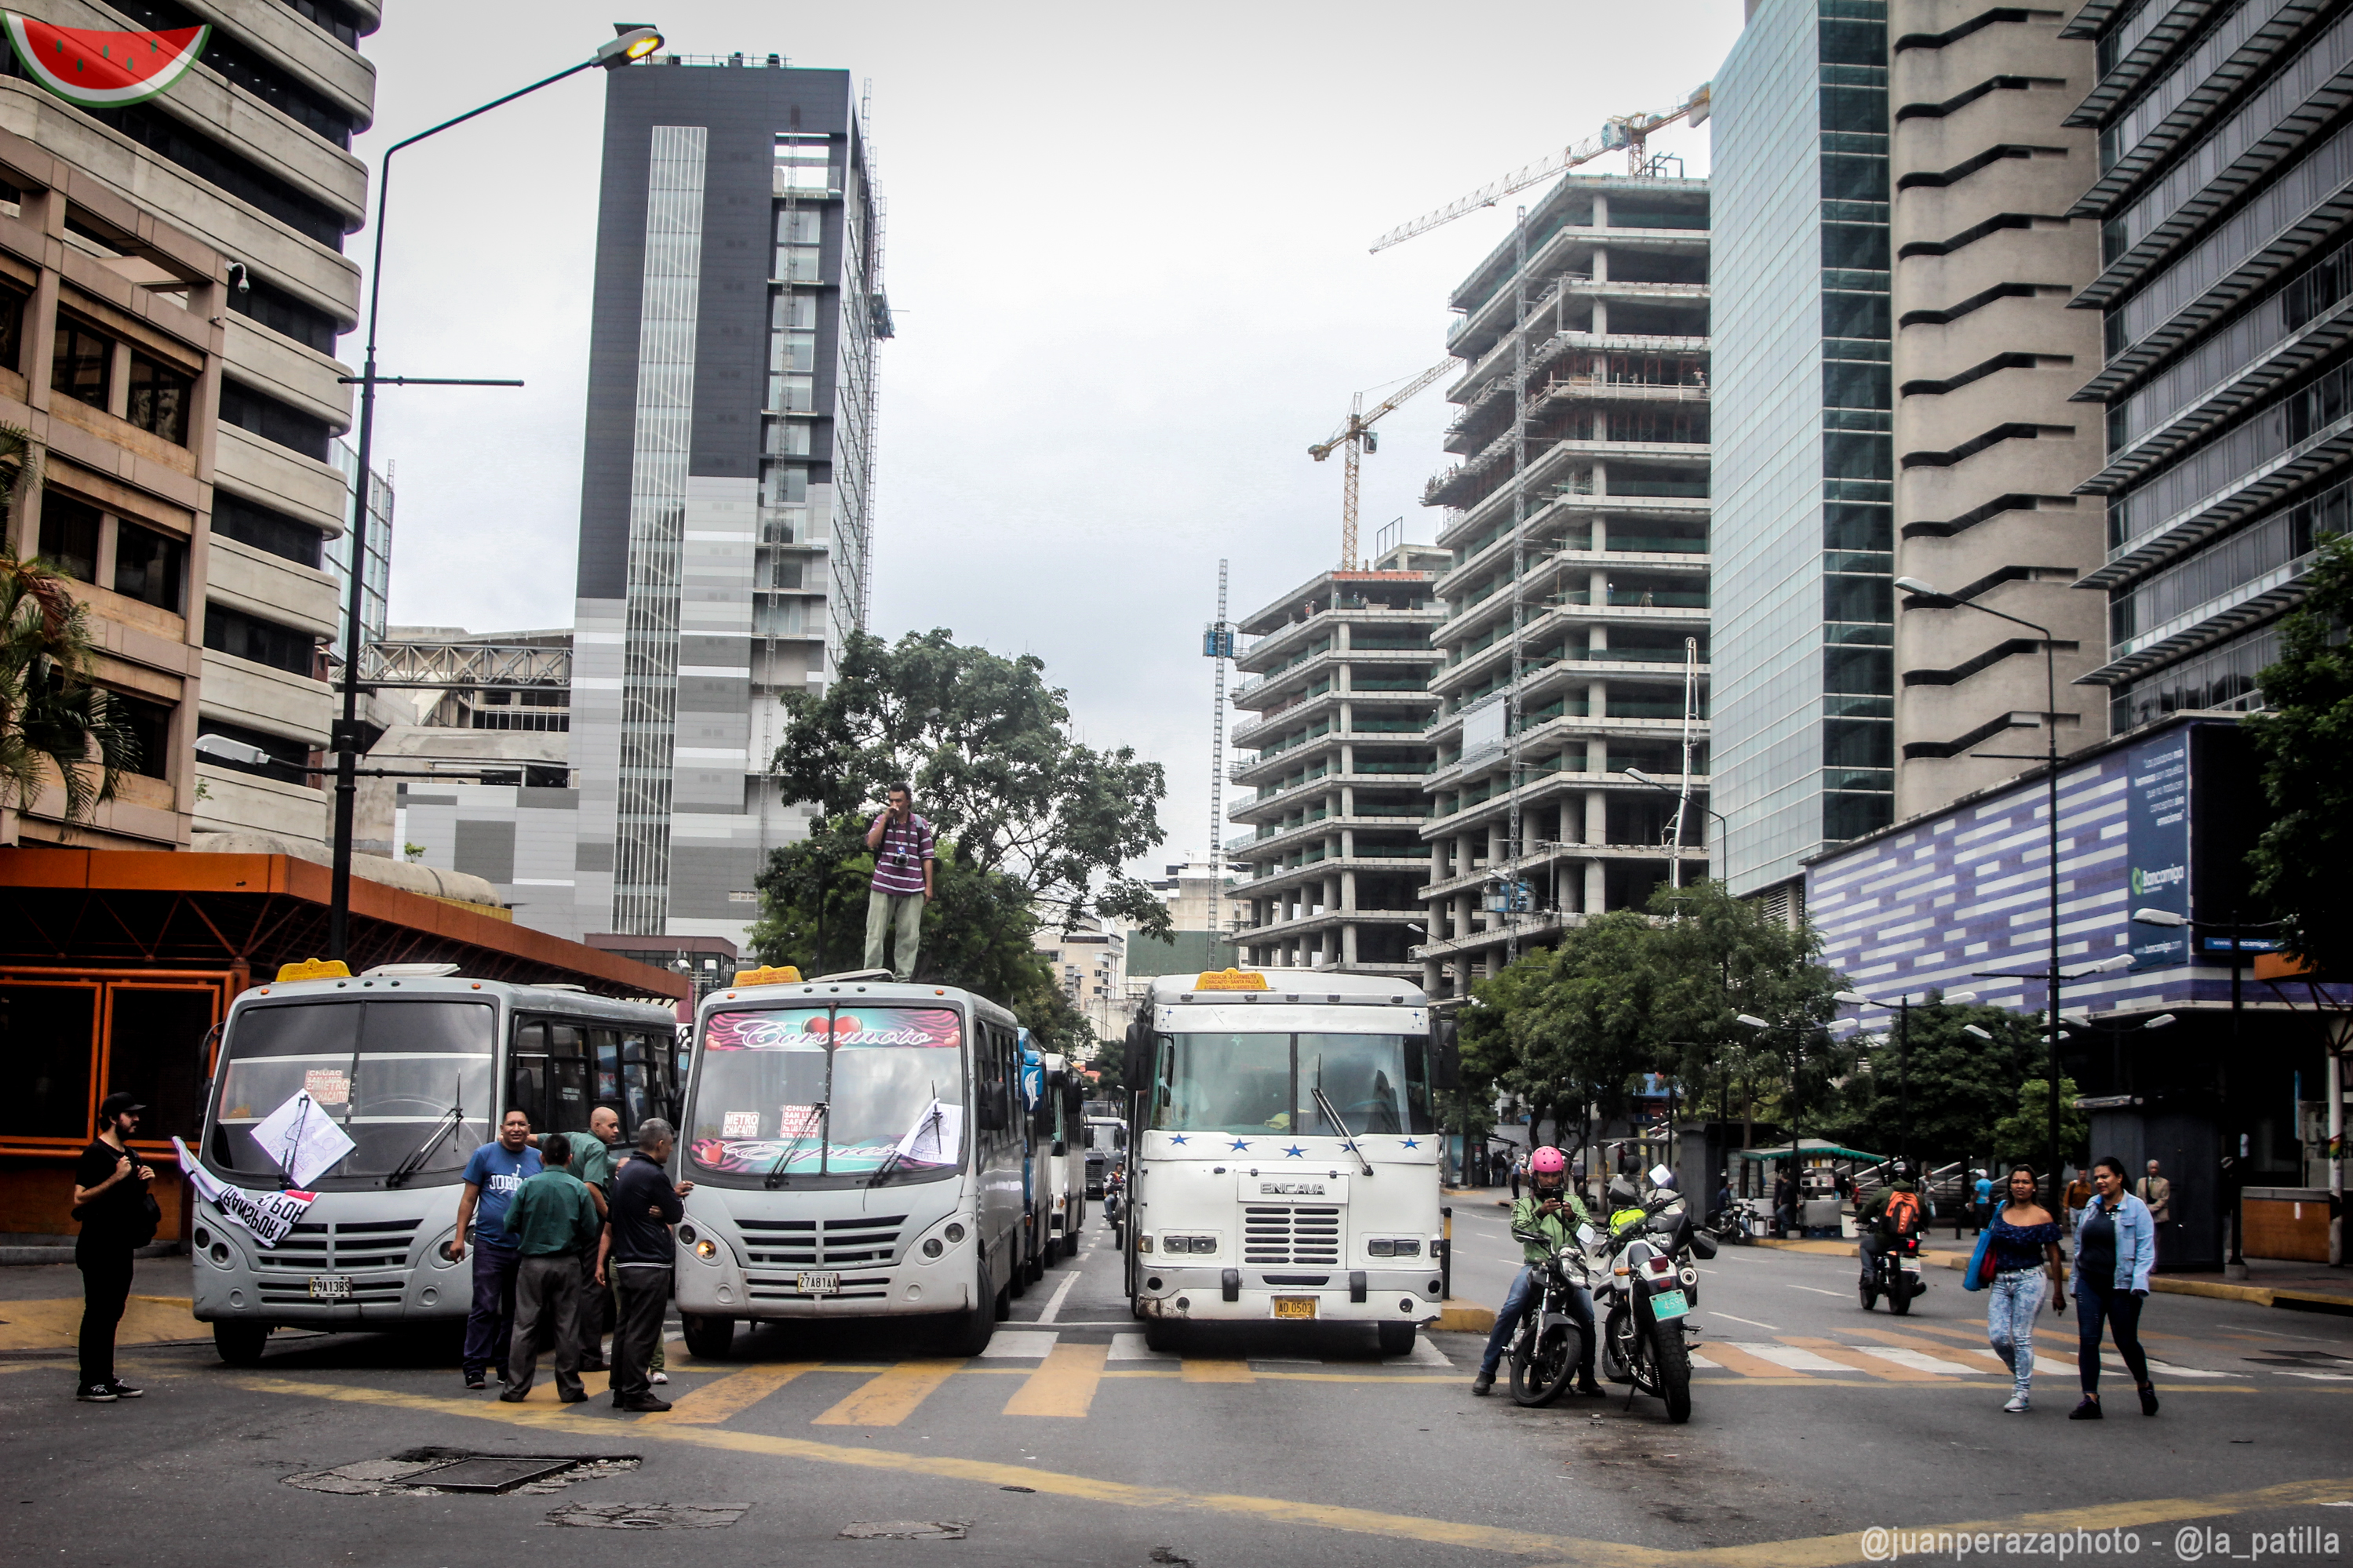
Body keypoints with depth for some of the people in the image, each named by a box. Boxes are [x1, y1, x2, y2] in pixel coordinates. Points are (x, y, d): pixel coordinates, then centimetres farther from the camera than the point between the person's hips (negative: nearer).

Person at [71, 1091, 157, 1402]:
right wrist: (115, 1178, -24)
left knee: (112, 1314, 12)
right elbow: (80, 1201, -17)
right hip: (99, 1247, -9)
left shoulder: (130, 1156, 18)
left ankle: (107, 1378, 17)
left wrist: (144, 1182, 7)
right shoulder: (95, 1154, -10)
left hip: (123, 1246, 9)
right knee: (97, 1315, -8)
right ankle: (89, 1383, -6)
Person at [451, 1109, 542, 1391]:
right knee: (485, 1307, -6)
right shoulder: (485, 1155, 4)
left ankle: (507, 1367, 15)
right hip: (490, 1244, -3)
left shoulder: (538, 1159, 11)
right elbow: (469, 1198, 5)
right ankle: (474, 1368, -3)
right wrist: (459, 1237, -2)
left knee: (515, 1311, 8)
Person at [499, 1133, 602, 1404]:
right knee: (567, 1329, 5)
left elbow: (510, 1225, -2)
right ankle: (569, 1389, 7)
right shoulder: (579, 1189, -3)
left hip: (532, 1264, 0)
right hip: (567, 1264, 0)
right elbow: (591, 1230, -2)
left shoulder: (528, 1186, -4)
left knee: (525, 1327, 5)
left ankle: (516, 1388, 6)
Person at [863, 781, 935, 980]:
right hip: (883, 887, 0)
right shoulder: (882, 820, 8)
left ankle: (903, 978, 7)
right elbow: (871, 843, -8)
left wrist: (928, 886, 5)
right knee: (875, 933, -1)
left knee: (909, 936, 1)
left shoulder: (920, 824, 7)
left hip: (912, 889, 0)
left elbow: (927, 857, 9)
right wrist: (885, 819, -11)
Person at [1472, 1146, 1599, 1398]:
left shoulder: (1572, 1201, 20)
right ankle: (1486, 1372, -17)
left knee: (1587, 1317, -17)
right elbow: (1518, 1230, -5)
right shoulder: (1525, 1204, 16)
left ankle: (1587, 1377, 0)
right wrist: (1540, 1213, -22)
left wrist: (1572, 1218, -15)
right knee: (1510, 1310, -22)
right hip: (1535, 1265, -1)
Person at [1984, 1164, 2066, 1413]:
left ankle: (2021, 1393, 1)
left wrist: (2058, 1292, 0)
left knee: (2022, 1337, -6)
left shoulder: (2042, 1217, -4)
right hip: (2000, 1281, 4)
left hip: (2029, 1280, -4)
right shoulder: (2001, 1213, 8)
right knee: (1997, 1337, -2)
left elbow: (2054, 1257, 0)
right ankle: (2020, 1372, 26)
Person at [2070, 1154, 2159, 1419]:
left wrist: (2139, 1284, -17)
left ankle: (2145, 1387, 32)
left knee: (2126, 1342, 6)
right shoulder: (2091, 1207, 10)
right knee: (2087, 1340, -4)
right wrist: (2076, 1282, 15)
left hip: (2121, 1286, -4)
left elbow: (2145, 1249, -8)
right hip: (2089, 1283, 4)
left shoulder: (2136, 1208, -5)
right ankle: (2090, 1400, -2)